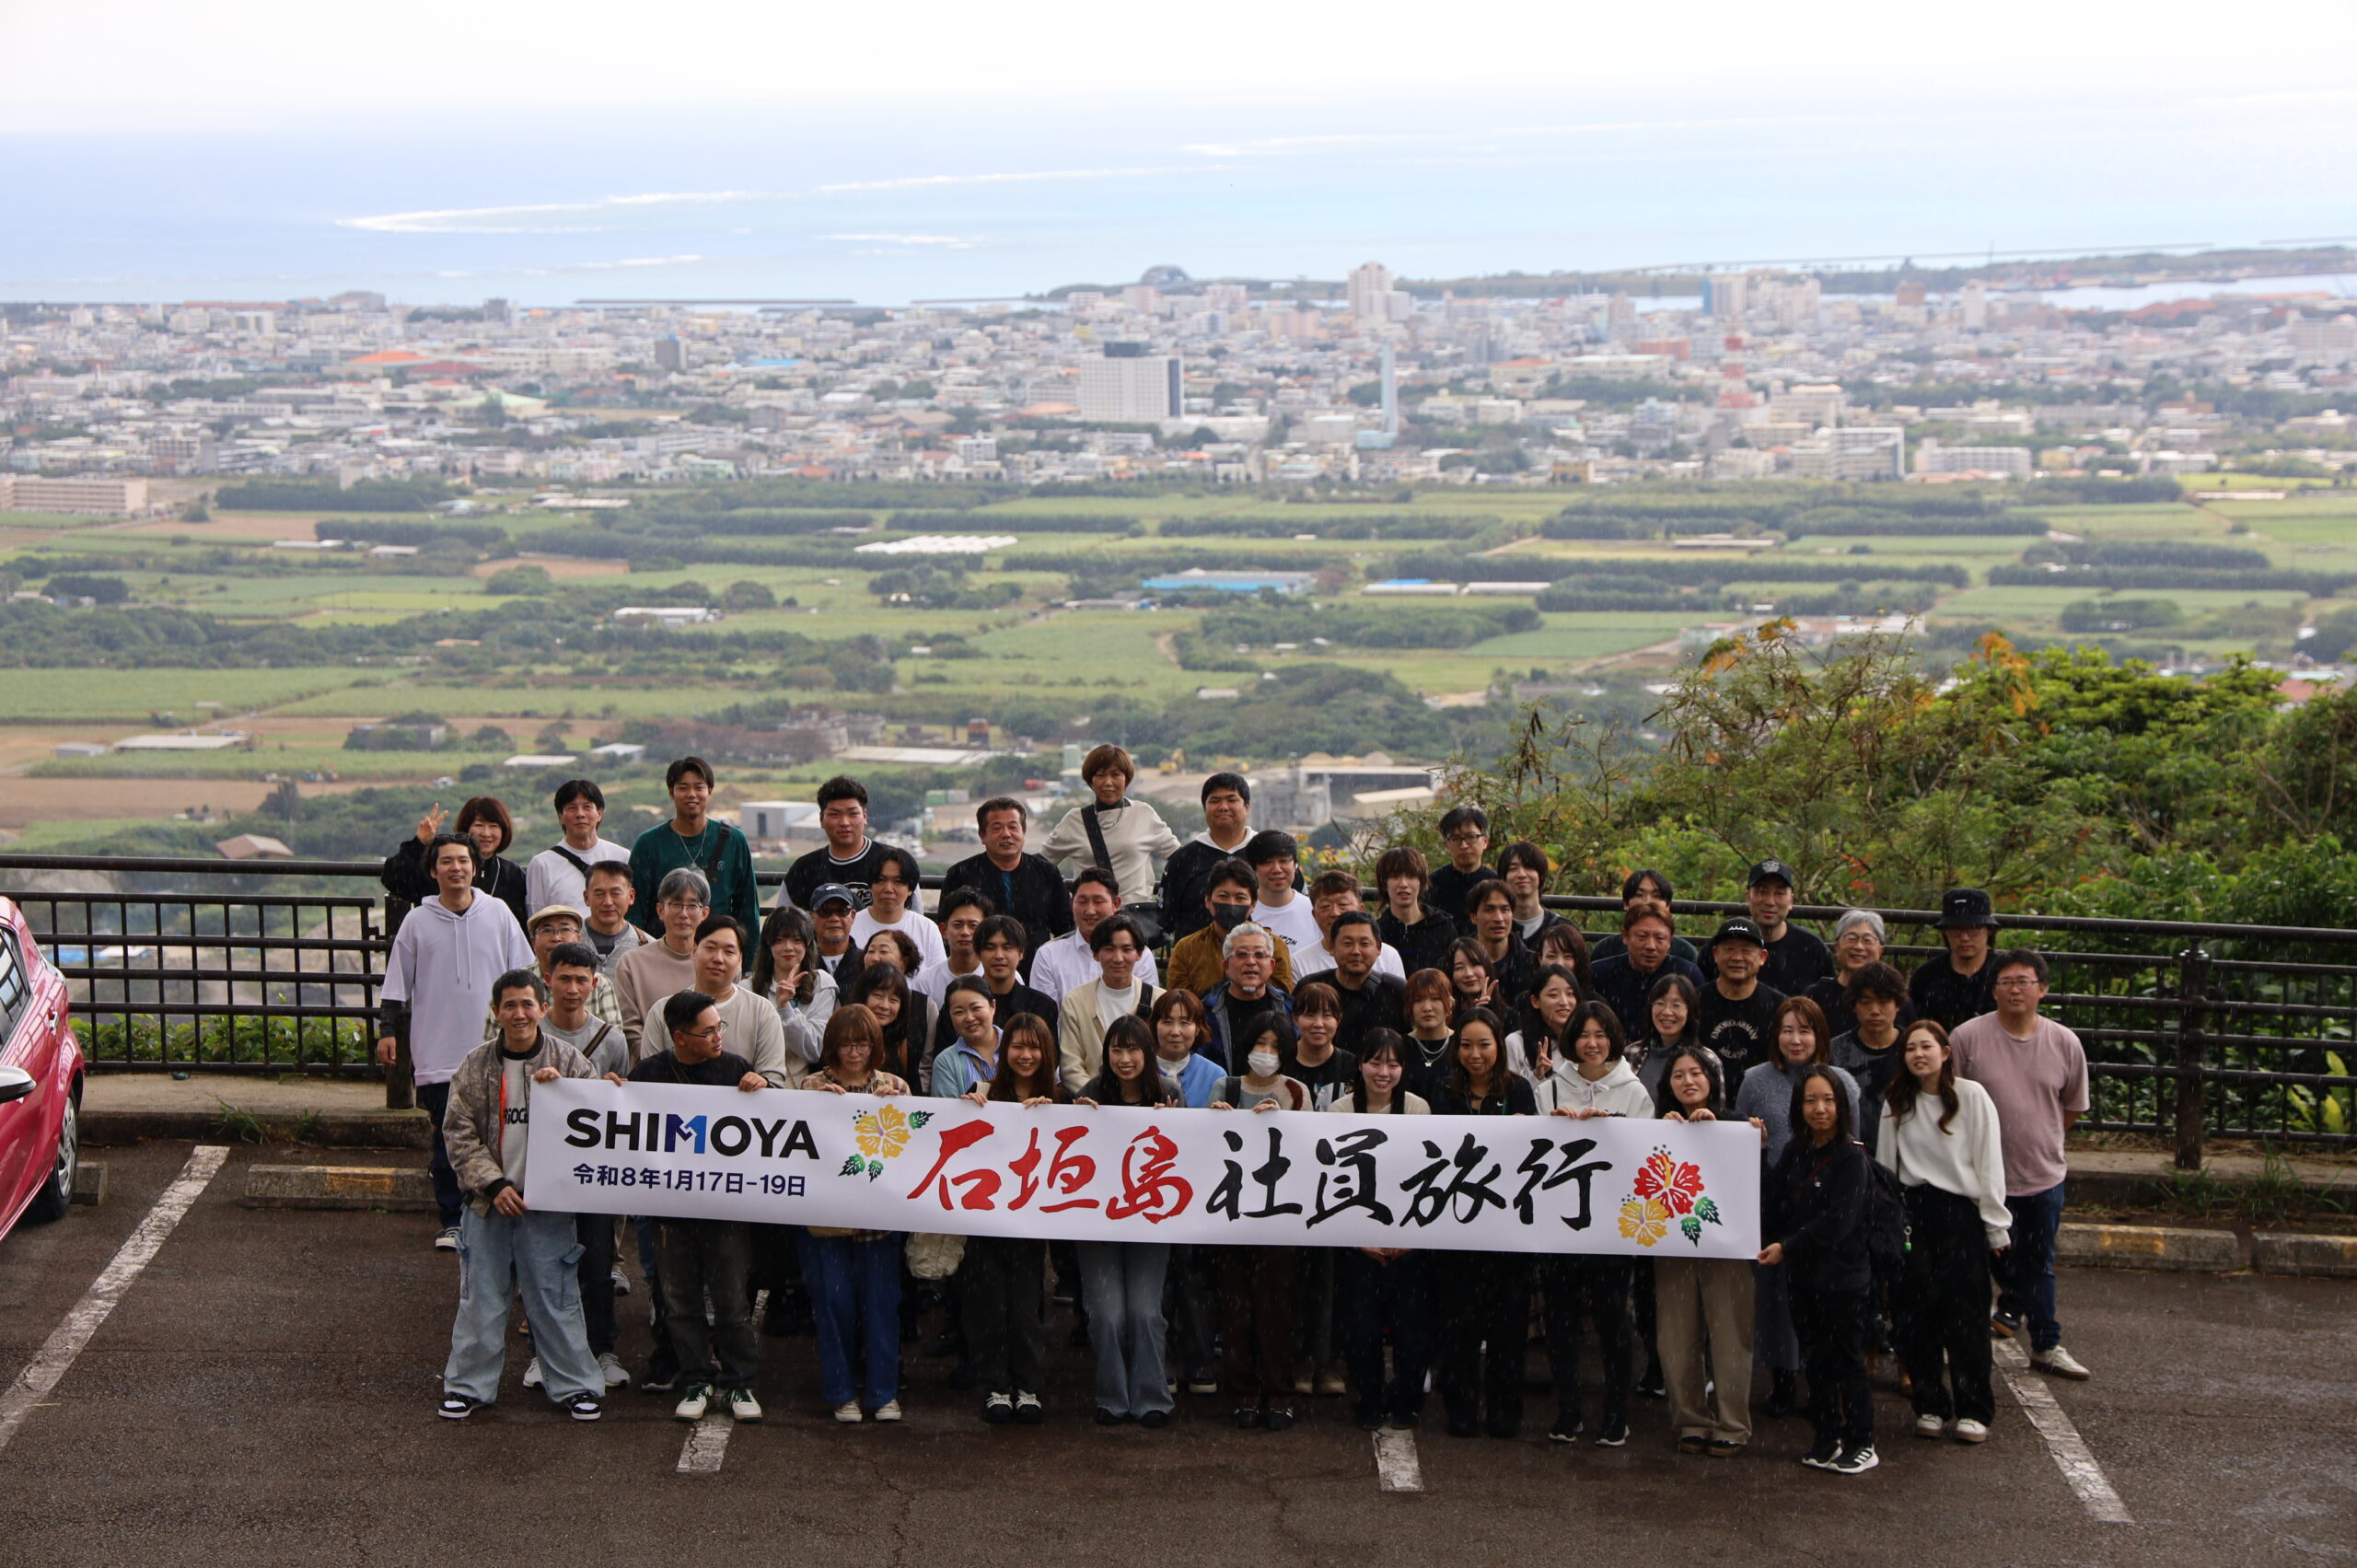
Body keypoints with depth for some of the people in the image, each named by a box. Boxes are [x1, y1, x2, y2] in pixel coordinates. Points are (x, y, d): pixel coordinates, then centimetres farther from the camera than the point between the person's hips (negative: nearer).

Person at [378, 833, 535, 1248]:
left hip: (493, 1050, 0)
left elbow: (523, 975, 11)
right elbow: (398, 984, 9)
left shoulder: (499, 914, 4)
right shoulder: (418, 921, 4)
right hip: (438, 1053, 0)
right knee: (447, 1142, 3)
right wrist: (389, 1031, 3)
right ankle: (451, 1222, 12)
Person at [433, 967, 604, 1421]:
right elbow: (459, 1132, 1)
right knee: (481, 1298, 7)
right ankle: (468, 1384, 18)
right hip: (488, 1200, 1)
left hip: (548, 1201, -1)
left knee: (554, 1298, 3)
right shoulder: (476, 1066, 2)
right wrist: (494, 1183, -9)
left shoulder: (569, 1061, 0)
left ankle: (574, 1384, 12)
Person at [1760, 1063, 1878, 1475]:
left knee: (1845, 1358, 0)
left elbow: (1837, 1222, -19)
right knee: (1816, 1359, 11)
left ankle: (1861, 1444, 10)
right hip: (1803, 1274, 6)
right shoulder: (1794, 1153, 9)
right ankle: (1827, 1438, 20)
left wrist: (1787, 1246, -22)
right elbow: (1775, 1206, 6)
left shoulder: (1851, 1157, -11)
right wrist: (1757, 1233, -13)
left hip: (1841, 1275, -6)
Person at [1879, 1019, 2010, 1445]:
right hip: (1912, 1212, 3)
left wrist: (1995, 1225, -3)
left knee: (1964, 1313, -4)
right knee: (1915, 1313, 1)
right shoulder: (1896, 1102, 9)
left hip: (1960, 1211, -3)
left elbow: (1989, 1164, -2)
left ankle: (1973, 1410, 5)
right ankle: (1930, 1406, 11)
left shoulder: (1972, 1097, -2)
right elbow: (1884, 1165, 12)